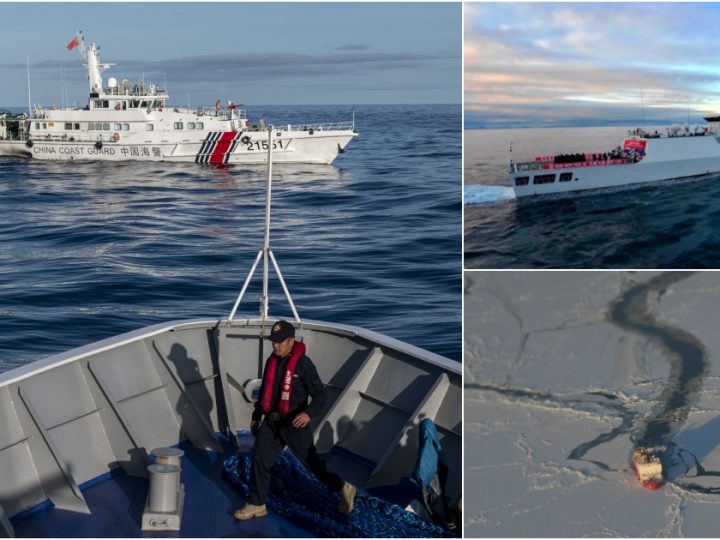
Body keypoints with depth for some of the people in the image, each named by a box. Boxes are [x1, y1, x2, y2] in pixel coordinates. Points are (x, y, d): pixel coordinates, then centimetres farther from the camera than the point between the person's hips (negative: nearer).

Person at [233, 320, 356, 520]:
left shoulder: (303, 363, -16)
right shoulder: (271, 361, 6)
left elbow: (320, 394, -18)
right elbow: (264, 391, 19)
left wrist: (309, 413, -36)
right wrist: (256, 416, 23)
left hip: (294, 423, -6)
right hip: (271, 422, 6)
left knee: (311, 461, 4)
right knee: (259, 459, 3)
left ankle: (343, 488, 24)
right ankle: (257, 505, 16)